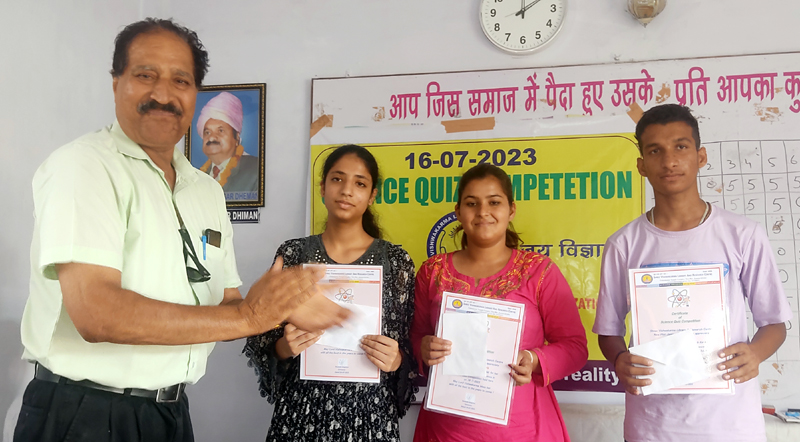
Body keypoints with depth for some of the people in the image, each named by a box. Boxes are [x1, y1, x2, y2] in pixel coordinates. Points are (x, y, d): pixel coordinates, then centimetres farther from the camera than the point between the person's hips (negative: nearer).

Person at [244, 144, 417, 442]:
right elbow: (263, 342, 3)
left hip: (368, 410, 0)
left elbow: (408, 352, 2)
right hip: (302, 406, 1)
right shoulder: (293, 253, -2)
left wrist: (396, 360, -18)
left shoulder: (395, 261, -4)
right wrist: (284, 347, -16)